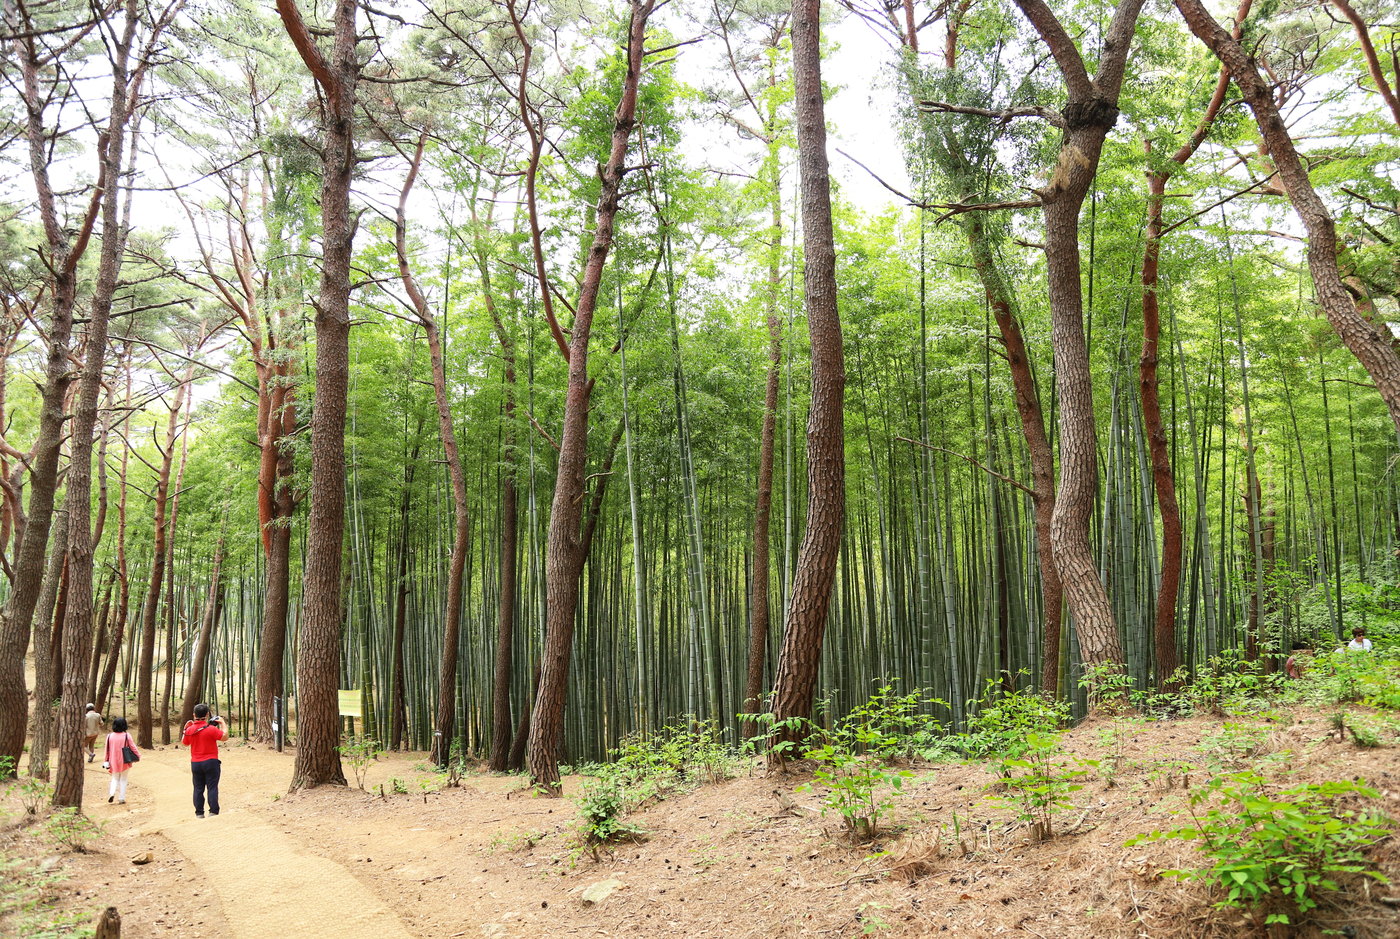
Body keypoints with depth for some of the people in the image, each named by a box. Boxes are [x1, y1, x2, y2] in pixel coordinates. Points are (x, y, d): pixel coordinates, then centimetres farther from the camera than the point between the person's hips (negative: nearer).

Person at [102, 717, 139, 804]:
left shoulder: (110, 736, -4)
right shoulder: (127, 736, -11)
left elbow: (107, 749, 0)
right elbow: (132, 747, -5)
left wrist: (106, 761, 8)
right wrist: (138, 755, 10)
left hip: (114, 762, 2)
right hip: (124, 762, -2)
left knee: (115, 778, 19)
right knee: (123, 779, 9)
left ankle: (112, 793, -3)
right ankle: (121, 798, 8)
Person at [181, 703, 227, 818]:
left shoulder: (189, 730, 1)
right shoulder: (211, 729, -14)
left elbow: (184, 743, 17)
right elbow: (225, 736, -9)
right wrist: (222, 723, 1)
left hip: (195, 763, 4)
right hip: (210, 761, -4)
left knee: (198, 788, 10)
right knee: (212, 787, 0)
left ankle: (199, 813, 12)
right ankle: (213, 811, -2)